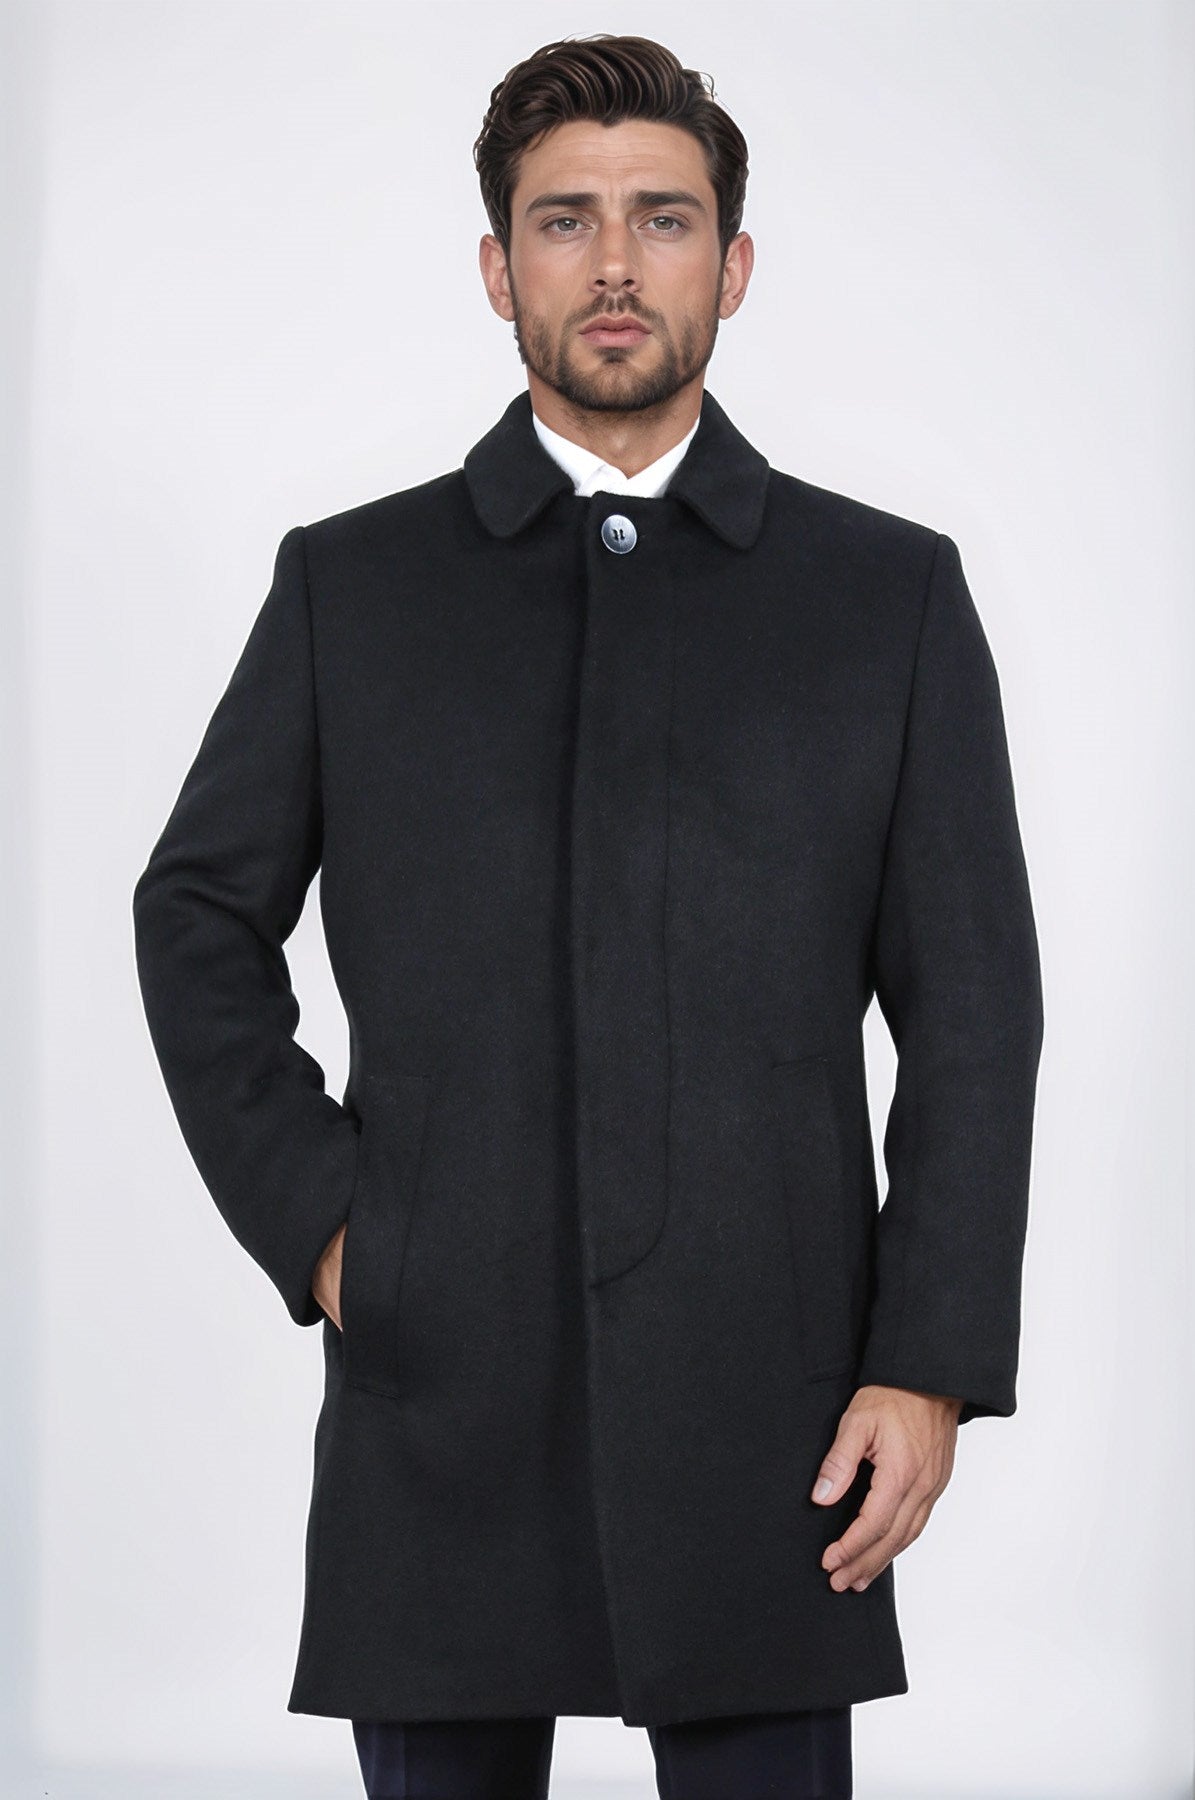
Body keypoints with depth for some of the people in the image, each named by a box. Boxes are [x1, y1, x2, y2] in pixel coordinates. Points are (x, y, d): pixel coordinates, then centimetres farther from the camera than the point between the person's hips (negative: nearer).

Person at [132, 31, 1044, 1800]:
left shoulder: (892, 593, 6)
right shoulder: (349, 585, 8)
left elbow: (972, 1012, 4)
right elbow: (199, 916, 14)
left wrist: (932, 1370, -4)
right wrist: (310, 1218, 1)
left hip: (763, 1407, 0)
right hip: (440, 1392, 1)